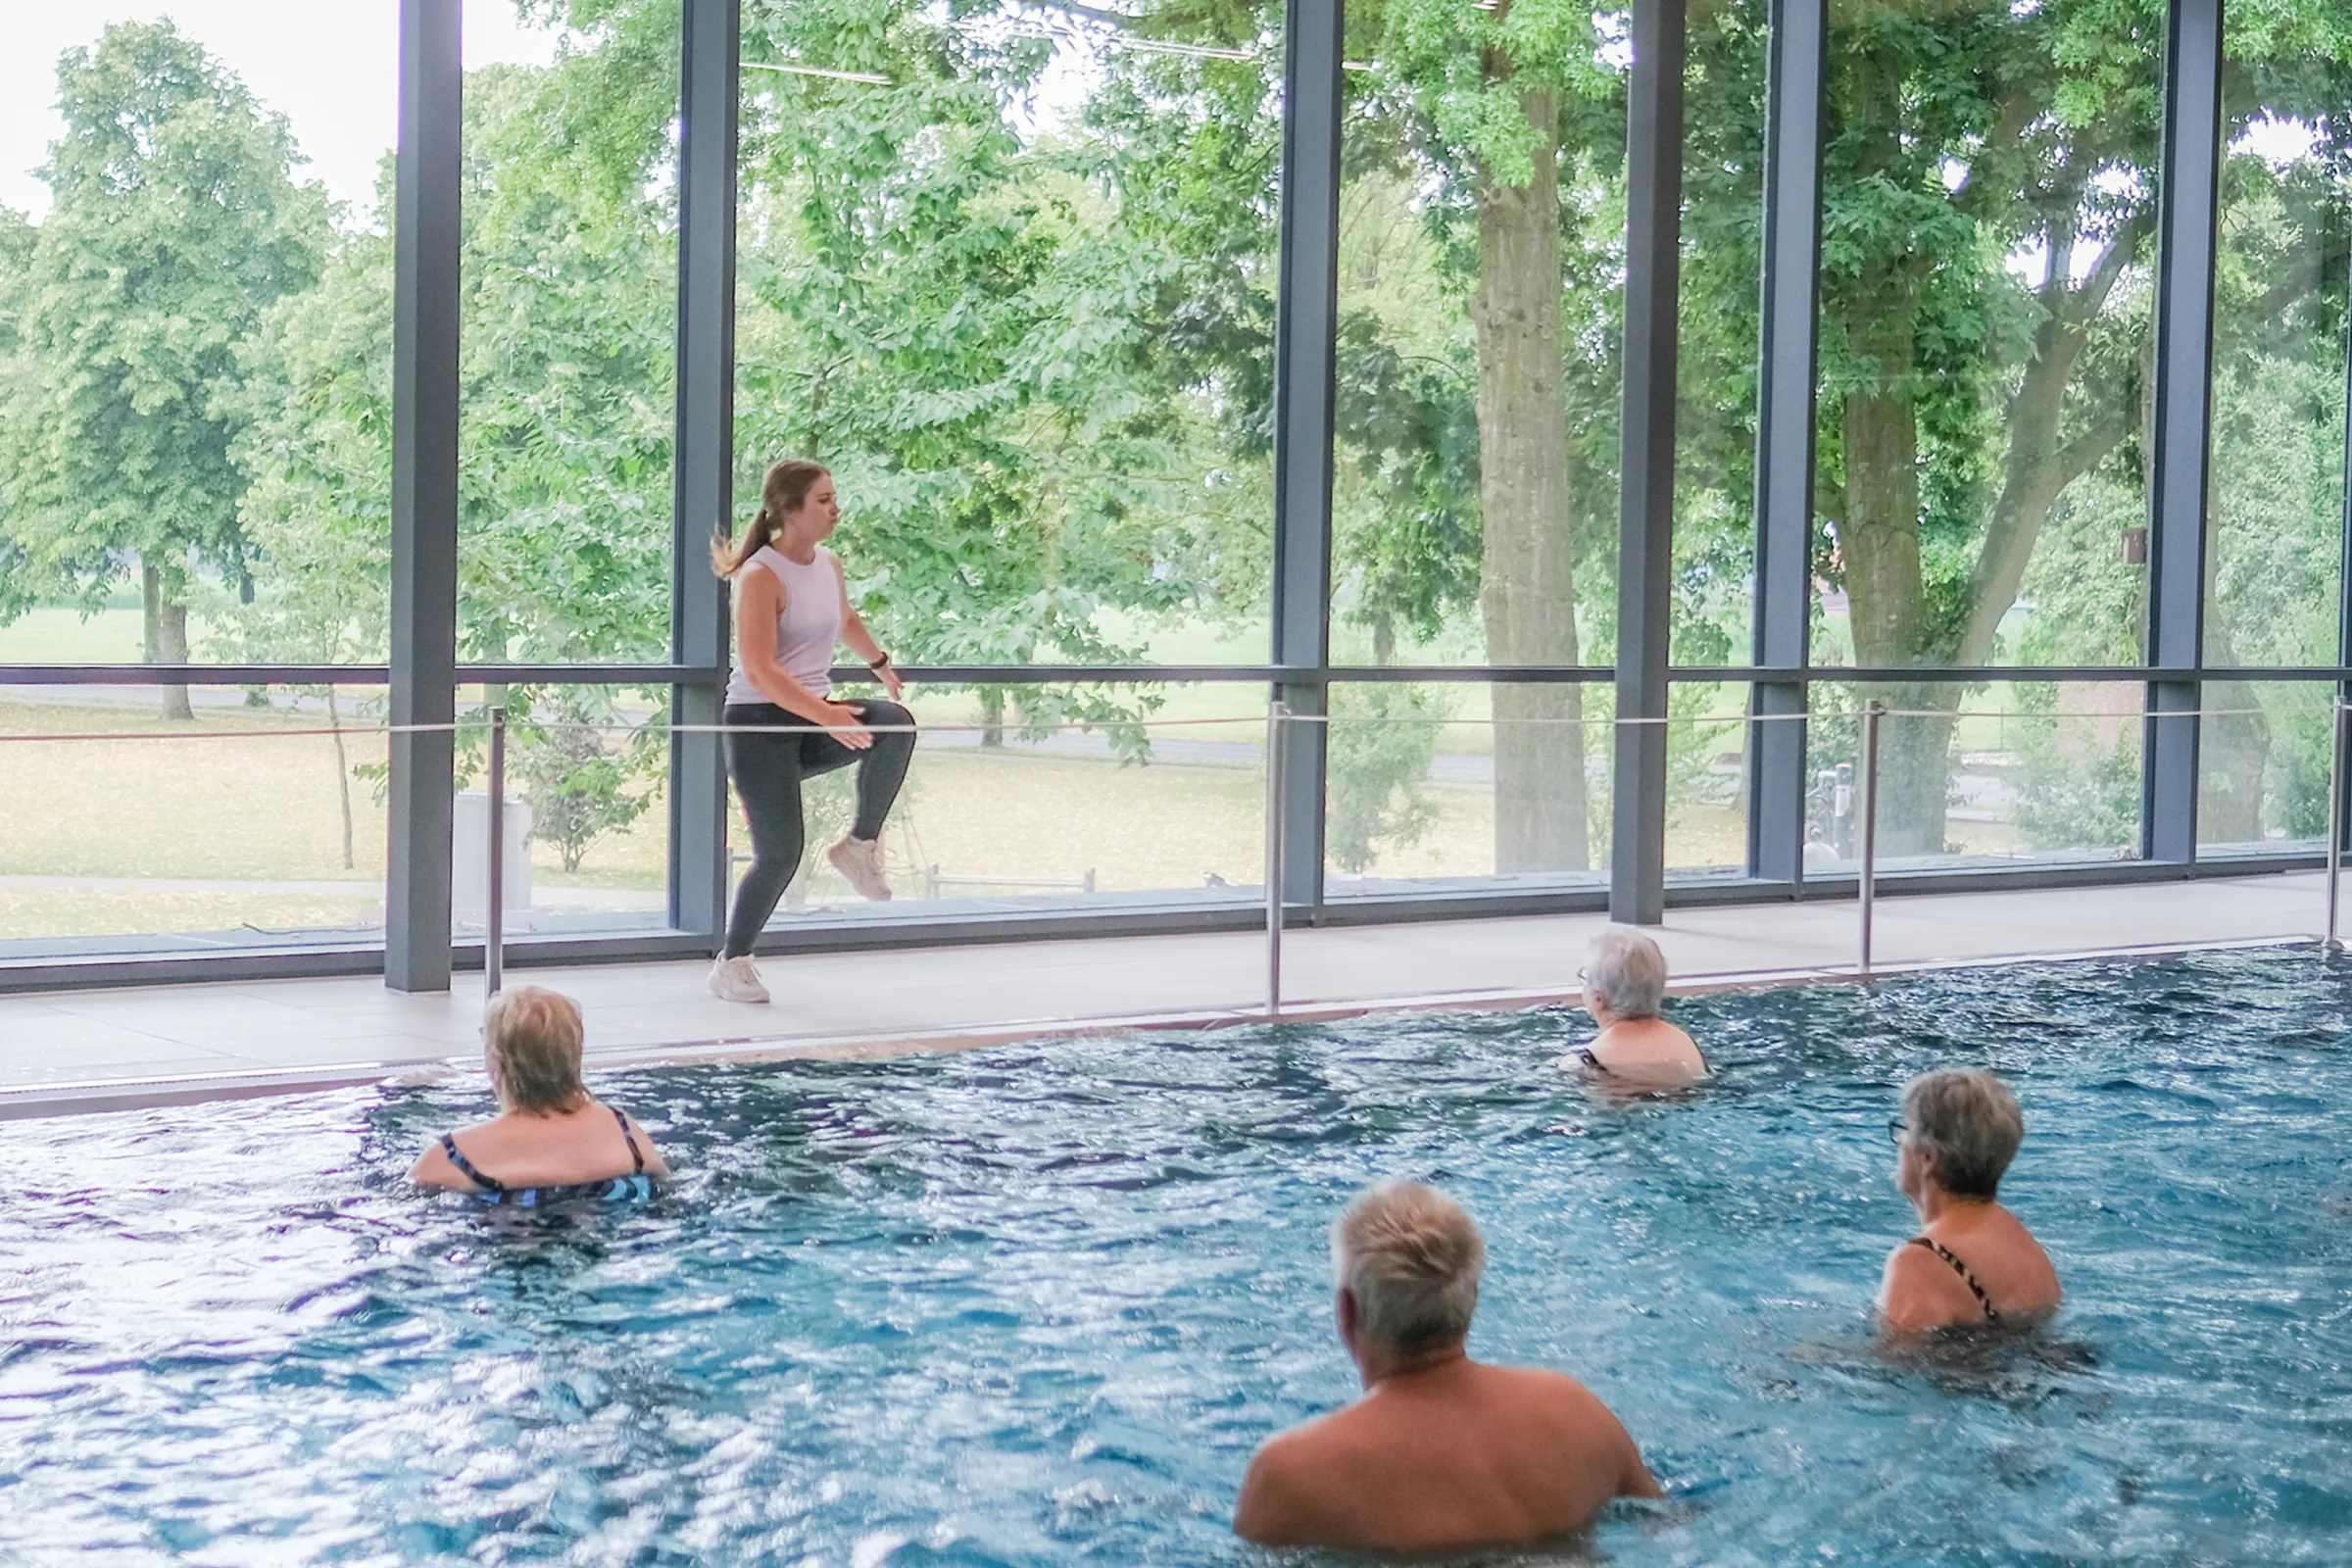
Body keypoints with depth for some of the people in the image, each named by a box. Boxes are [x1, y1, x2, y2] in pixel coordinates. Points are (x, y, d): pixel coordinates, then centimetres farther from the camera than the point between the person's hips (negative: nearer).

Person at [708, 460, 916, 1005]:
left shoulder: (830, 565, 8)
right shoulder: (762, 576, -15)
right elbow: (759, 670, -24)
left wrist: (880, 664, 45)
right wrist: (826, 715, -31)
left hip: (815, 718, 7)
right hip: (760, 722, -6)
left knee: (895, 723, -23)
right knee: (781, 851, -12)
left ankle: (861, 845, -9)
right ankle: (731, 963, 7)